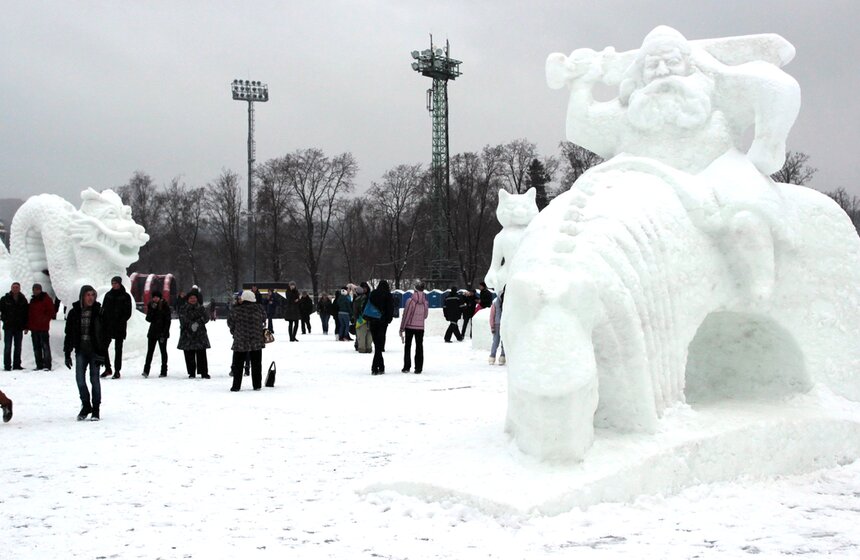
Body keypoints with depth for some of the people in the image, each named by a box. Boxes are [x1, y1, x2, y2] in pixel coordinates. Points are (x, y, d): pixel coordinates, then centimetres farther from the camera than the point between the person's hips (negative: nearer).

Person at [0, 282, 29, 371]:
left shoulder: (23, 300, 7)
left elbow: (26, 313, 9)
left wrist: (26, 326, 5)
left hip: (19, 327, 2)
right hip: (8, 327, -2)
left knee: (18, 347, 7)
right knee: (7, 347, -3)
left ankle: (17, 365, 14)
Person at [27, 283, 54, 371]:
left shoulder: (46, 299, -2)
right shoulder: (32, 300, 18)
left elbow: (51, 312, -6)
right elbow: (29, 314, 20)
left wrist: (44, 319, -17)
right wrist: (28, 326, 14)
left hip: (43, 327, -7)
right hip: (34, 327, 7)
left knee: (45, 346, -9)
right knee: (36, 347, 8)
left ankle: (47, 366, -10)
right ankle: (39, 365, 13)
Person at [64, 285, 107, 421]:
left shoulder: (99, 312, -3)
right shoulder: (74, 312, 2)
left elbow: (105, 334, -3)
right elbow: (69, 334, 7)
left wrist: (103, 353, -10)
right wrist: (67, 354, 4)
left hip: (95, 351, -2)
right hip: (81, 351, 2)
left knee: (94, 379, 2)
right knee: (80, 378, -3)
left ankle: (96, 409, 12)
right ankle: (85, 405, 15)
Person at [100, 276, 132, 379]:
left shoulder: (125, 296, 0)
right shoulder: (108, 295, 11)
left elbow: (128, 313, -2)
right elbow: (103, 309, 13)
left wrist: (121, 321, -15)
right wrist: (102, 320, -1)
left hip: (119, 327, -3)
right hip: (107, 325, 3)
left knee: (118, 349, 1)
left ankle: (117, 371, 7)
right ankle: (107, 368, 12)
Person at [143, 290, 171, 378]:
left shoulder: (165, 306, -6)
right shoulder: (151, 305, 6)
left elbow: (167, 321, -7)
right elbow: (148, 319, 0)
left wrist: (164, 333, -13)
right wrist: (152, 310, -14)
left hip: (162, 332, -3)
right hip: (152, 332, 3)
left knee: (163, 351, 5)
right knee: (150, 351, -3)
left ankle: (164, 371, 10)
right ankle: (146, 371, -6)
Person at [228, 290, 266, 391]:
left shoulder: (237, 309, -11)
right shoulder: (258, 308, -4)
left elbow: (230, 322, 0)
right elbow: (263, 319, 11)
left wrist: (233, 331, 20)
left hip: (240, 342, -2)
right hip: (256, 341, 2)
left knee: (238, 364, 8)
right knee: (256, 364, 10)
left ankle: (236, 385, 7)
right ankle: (257, 385, 11)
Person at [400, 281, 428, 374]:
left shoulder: (410, 301, -15)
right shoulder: (425, 302, -4)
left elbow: (406, 315, -12)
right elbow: (425, 315, 7)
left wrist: (402, 328, -5)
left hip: (410, 326, -2)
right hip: (420, 327, 3)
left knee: (407, 346, 9)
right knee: (419, 347, 9)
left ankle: (407, 367, 7)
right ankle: (419, 367, 6)